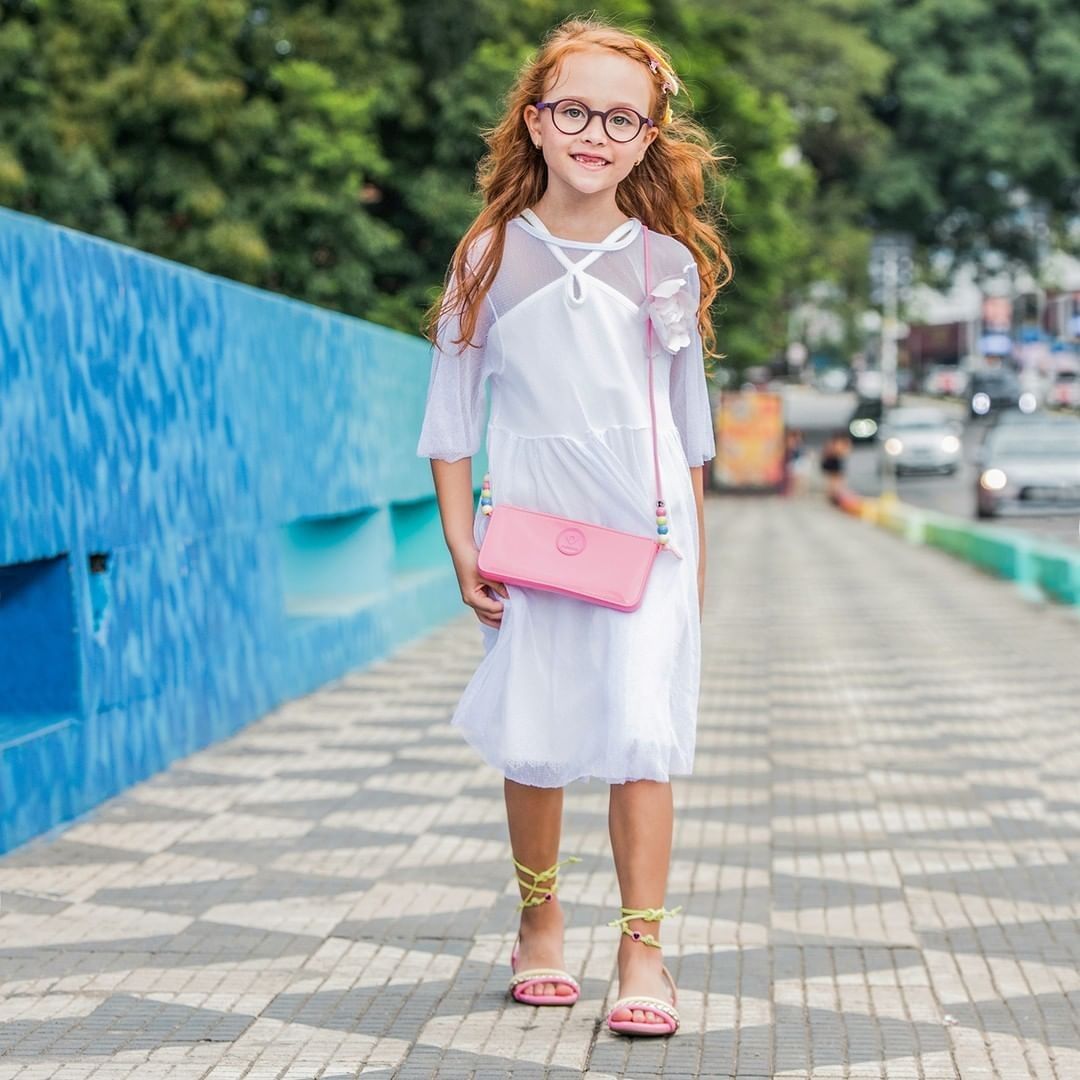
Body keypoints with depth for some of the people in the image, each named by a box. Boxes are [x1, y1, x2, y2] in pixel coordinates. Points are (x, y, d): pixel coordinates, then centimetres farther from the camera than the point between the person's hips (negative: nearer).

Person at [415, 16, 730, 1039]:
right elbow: (451, 410, 3)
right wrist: (461, 544, -3)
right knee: (533, 735, 6)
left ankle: (642, 947, -1)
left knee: (640, 729, -8)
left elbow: (689, 415, 10)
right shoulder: (490, 254, 0)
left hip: (643, 527, 0)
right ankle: (539, 922, 24)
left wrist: (694, 548, 11)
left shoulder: (670, 261, 2)